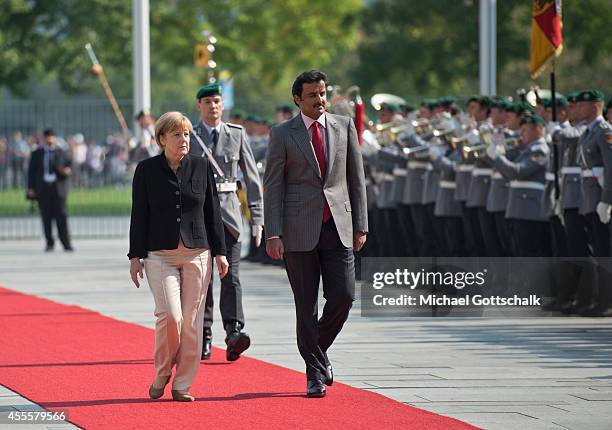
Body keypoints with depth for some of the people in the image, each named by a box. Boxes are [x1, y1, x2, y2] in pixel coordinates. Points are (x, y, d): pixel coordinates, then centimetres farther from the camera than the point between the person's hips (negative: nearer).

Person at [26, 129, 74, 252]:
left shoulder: (62, 154, 8)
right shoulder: (37, 154, 11)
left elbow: (70, 167, 9)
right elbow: (31, 171, 10)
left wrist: (67, 171, -16)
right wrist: (31, 188, 2)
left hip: (58, 189, -2)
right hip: (43, 189, 2)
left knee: (61, 216, -8)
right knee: (46, 218, 2)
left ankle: (66, 244, -8)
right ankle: (49, 243, 11)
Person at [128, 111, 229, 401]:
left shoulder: (201, 167, 7)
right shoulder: (146, 170, 2)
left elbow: (213, 212, 10)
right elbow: (139, 215, 4)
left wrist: (219, 252, 6)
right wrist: (136, 256, 1)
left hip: (197, 253, 2)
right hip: (160, 255, -2)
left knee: (191, 321, 0)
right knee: (170, 315, -17)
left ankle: (182, 385, 10)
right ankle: (162, 373, 6)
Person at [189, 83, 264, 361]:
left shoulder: (237, 135, 8)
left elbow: (252, 178, 9)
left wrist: (257, 217, 4)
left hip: (228, 209, 0)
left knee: (231, 273, -11)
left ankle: (234, 332, -21)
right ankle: (204, 338, 7)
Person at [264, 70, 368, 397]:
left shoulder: (344, 126, 9)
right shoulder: (282, 134, 1)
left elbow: (356, 178, 11)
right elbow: (272, 186, -1)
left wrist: (361, 225, 6)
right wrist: (273, 234, -9)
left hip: (338, 226, 2)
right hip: (299, 230, -2)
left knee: (343, 296, -6)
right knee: (306, 306, 0)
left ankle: (319, 349, 21)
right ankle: (315, 373, 7)